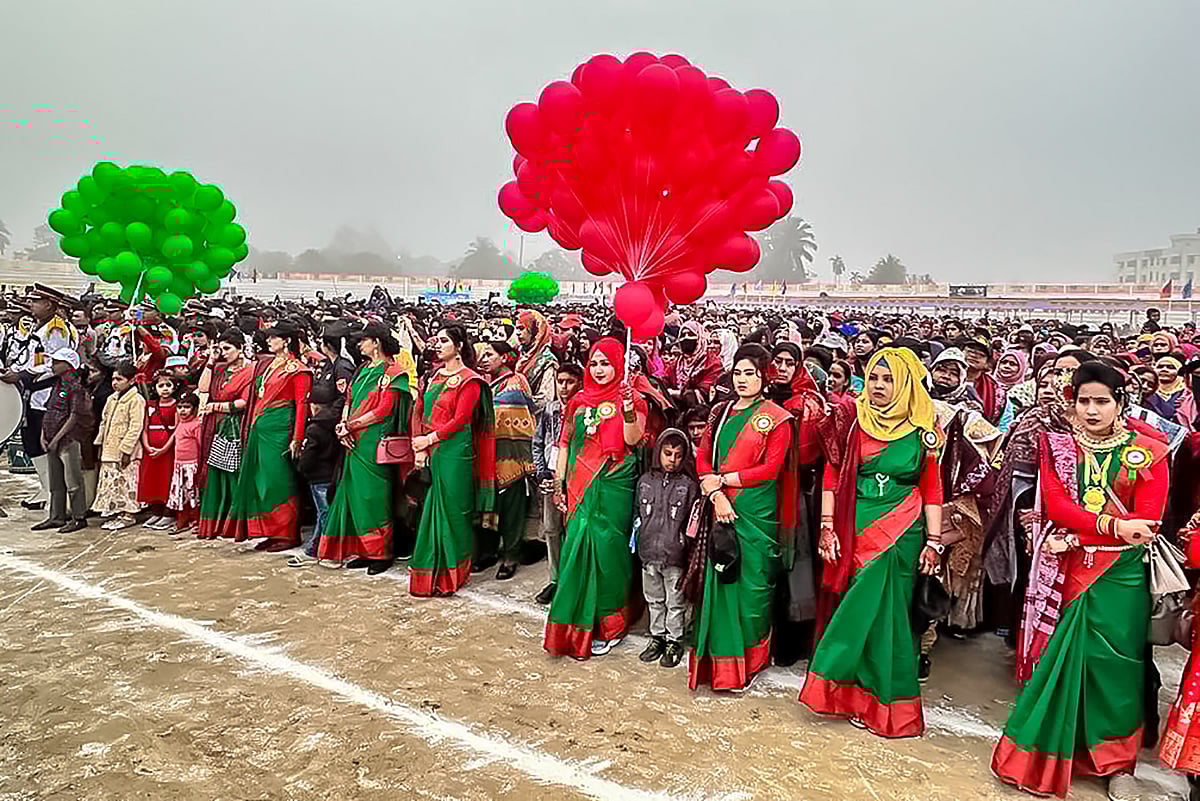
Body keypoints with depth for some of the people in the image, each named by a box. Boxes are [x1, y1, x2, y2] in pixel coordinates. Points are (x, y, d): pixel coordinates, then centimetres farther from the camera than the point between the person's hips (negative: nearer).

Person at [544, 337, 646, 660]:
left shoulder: (631, 398, 1)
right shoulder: (579, 400, 13)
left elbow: (632, 440, -13)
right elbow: (565, 444, 15)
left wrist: (628, 409, -26)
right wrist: (558, 484, 11)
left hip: (614, 484, -4)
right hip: (580, 485, 4)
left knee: (606, 547, -4)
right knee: (578, 546, 2)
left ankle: (607, 625, 10)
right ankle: (575, 624, 14)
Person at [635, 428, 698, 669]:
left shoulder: (689, 485, -5)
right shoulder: (645, 481, 4)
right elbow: (637, 513, 13)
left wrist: (690, 553, -8)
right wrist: (636, 540, 8)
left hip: (675, 557, -3)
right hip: (648, 554, 3)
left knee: (675, 602, 9)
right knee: (654, 599, 18)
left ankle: (674, 642, 23)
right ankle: (657, 636, 33)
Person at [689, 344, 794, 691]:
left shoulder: (776, 418, -1)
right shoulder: (721, 412, 13)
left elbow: (770, 468, -9)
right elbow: (703, 458, 7)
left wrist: (722, 479, -9)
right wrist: (715, 494, -9)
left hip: (756, 511, -4)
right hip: (720, 507, 4)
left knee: (751, 582, 1)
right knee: (718, 580, 5)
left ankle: (749, 661, 17)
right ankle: (719, 658, 17)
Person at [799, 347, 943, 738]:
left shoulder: (922, 430, 0)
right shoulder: (853, 422, 2)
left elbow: (932, 489, 2)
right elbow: (832, 475, 3)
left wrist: (933, 541, -2)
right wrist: (827, 526, -3)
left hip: (900, 532, -1)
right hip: (855, 530, 1)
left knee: (883, 610, 1)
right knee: (862, 609, 5)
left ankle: (879, 698, 16)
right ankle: (858, 695, 19)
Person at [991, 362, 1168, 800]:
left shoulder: (1147, 453, 2)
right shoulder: (1057, 445, 5)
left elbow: (1147, 521, -7)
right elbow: (1055, 504, -6)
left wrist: (1076, 538, -14)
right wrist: (1113, 525, -20)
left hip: (1119, 574, -1)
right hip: (1061, 571, 1)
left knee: (1111, 663, 2)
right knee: (1054, 657, 3)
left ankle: (1118, 763, 19)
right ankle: (1045, 752, 16)